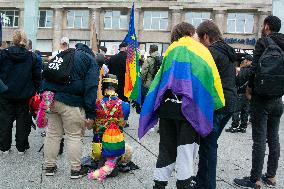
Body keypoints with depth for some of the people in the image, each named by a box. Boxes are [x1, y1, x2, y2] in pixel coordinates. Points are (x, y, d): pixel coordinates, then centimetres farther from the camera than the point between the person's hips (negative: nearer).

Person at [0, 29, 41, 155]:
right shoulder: (32, 57, -3)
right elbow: (37, 76, -1)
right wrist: (34, 90, 7)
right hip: (24, 94, 0)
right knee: (22, 119, 9)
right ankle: (21, 148, 15)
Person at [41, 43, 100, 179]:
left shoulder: (62, 55, 25)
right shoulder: (90, 60, 6)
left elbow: (46, 77, 22)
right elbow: (91, 88, -5)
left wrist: (45, 98, 22)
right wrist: (91, 114, -6)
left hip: (50, 98, 6)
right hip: (71, 102, -6)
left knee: (52, 134, 14)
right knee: (74, 136, 4)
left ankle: (49, 167, 25)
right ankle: (76, 170, 12)